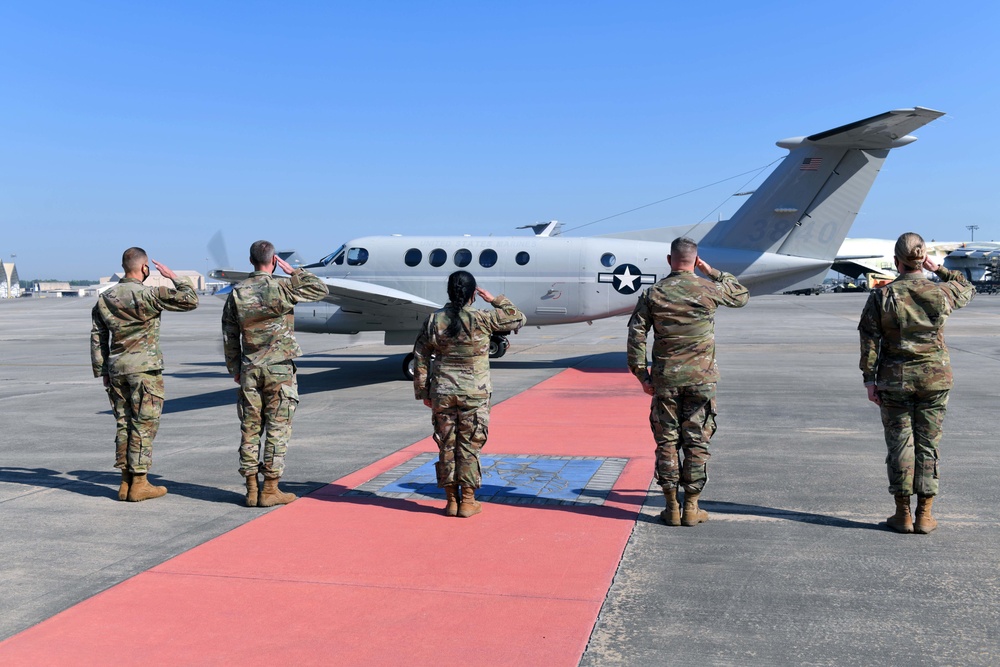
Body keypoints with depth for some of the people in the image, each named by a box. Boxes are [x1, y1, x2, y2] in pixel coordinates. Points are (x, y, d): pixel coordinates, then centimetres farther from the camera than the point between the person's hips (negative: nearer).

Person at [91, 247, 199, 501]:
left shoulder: (105, 298, 9)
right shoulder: (148, 295, -11)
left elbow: (97, 337, 12)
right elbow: (191, 300, -12)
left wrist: (103, 371, 17)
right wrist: (173, 277, 1)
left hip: (117, 368, 6)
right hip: (144, 368, -6)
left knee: (123, 423, 11)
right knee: (144, 424, -1)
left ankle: (126, 481, 16)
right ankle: (139, 484, 1)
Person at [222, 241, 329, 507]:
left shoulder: (237, 293, 4)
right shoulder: (281, 289, -10)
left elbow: (229, 336, 8)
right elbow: (321, 290, -1)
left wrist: (235, 369, 17)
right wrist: (292, 270, 1)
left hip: (249, 370, 4)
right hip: (279, 369, -4)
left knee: (250, 428, 9)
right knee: (277, 429, 1)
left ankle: (252, 489, 13)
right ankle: (270, 490, 3)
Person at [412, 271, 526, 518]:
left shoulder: (434, 320, -2)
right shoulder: (482, 319, -10)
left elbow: (420, 358, 3)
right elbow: (517, 319, 4)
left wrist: (423, 392, 11)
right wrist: (494, 300, 11)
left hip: (442, 393, 2)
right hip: (475, 394, -2)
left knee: (447, 445, 11)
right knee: (469, 446, 7)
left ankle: (451, 500, 18)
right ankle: (467, 501, 12)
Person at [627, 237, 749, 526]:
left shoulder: (653, 293, 0)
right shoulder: (710, 290, -2)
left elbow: (636, 334, -2)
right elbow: (741, 297, 18)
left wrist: (642, 374, 4)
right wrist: (713, 272, 19)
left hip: (665, 379, 1)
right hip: (701, 379, -1)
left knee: (666, 442, 8)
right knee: (697, 442, 6)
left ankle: (672, 507, 12)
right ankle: (691, 508, 9)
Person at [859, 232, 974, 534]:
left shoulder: (881, 296, -7)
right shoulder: (941, 293, -3)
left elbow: (869, 342, -7)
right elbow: (968, 289, 21)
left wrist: (870, 379, -1)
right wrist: (940, 269, 21)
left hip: (895, 379, -1)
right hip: (935, 379, 1)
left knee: (900, 444, 7)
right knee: (928, 444, 9)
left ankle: (903, 514, 12)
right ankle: (924, 515, 12)